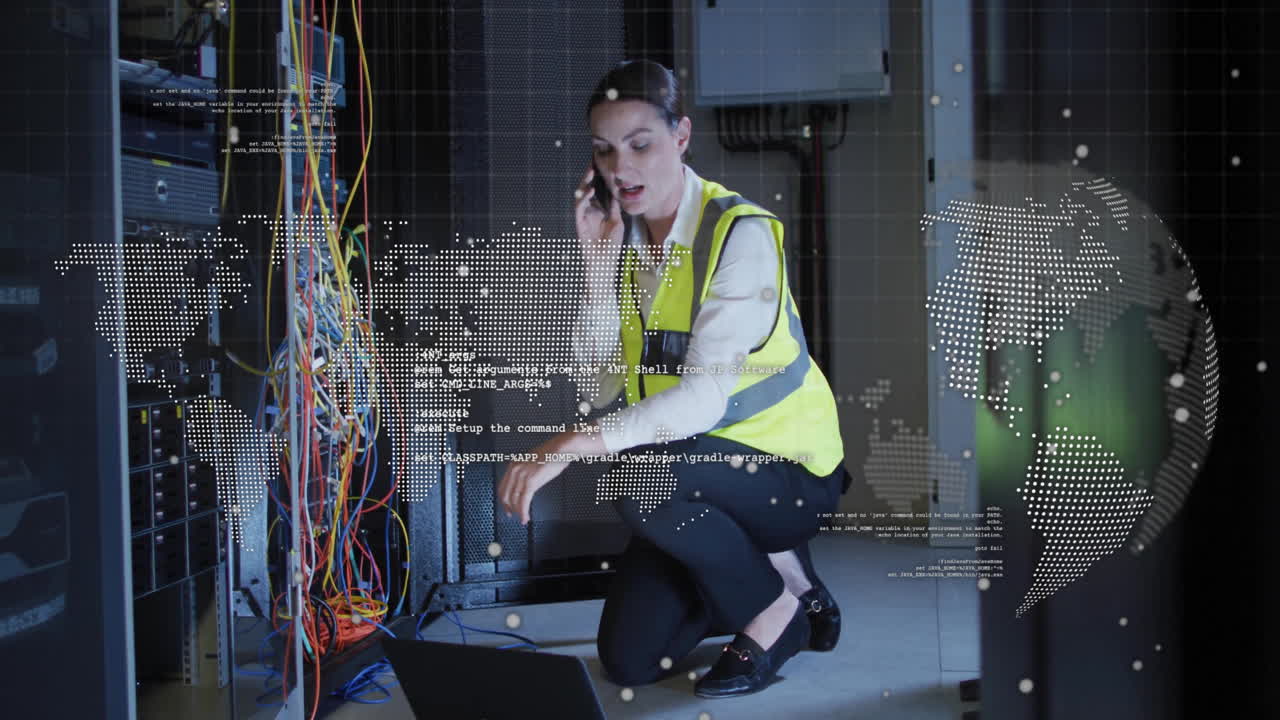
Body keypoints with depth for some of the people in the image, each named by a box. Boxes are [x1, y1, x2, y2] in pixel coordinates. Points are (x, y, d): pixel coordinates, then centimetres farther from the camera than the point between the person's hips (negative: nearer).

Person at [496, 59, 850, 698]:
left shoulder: (741, 233, -20)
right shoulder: (621, 239, 0)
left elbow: (705, 397, -31)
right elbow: (598, 387, -7)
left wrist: (570, 447, -39)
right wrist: (598, 260, -15)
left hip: (786, 471, -6)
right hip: (694, 472, 6)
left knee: (643, 473, -35)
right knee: (628, 660, -1)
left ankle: (779, 605, -8)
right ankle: (769, 567, 20)